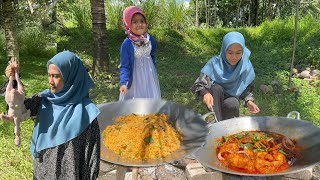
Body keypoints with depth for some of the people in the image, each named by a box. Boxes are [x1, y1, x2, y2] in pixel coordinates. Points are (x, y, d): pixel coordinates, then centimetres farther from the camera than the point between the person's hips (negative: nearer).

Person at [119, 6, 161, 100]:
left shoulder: (151, 39, -8)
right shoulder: (127, 44, -22)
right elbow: (124, 66, -19)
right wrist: (123, 82, -33)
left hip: (150, 75, 4)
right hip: (135, 76, -4)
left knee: (152, 98, 17)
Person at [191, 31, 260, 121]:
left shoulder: (246, 66, -13)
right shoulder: (214, 63, -21)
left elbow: (247, 88, 0)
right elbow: (198, 84, -28)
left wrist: (249, 101, -21)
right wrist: (205, 93, -50)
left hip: (232, 98, 1)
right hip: (215, 99, -1)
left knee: (233, 105, -34)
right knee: (217, 88, -34)